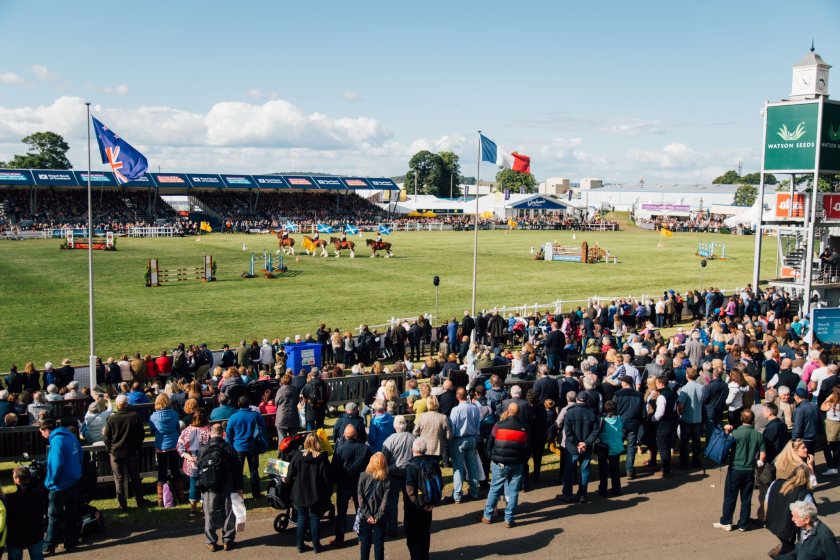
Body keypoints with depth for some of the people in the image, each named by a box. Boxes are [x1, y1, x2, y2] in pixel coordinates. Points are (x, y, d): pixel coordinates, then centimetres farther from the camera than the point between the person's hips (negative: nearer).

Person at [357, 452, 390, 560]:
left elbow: (360, 497, -10)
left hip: (365, 516, 0)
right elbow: (385, 500, -10)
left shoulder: (363, 476, -6)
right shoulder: (386, 480, -6)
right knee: (379, 543, 9)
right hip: (380, 518, 0)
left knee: (365, 541, 12)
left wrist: (367, 515, -9)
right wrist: (378, 517, -8)